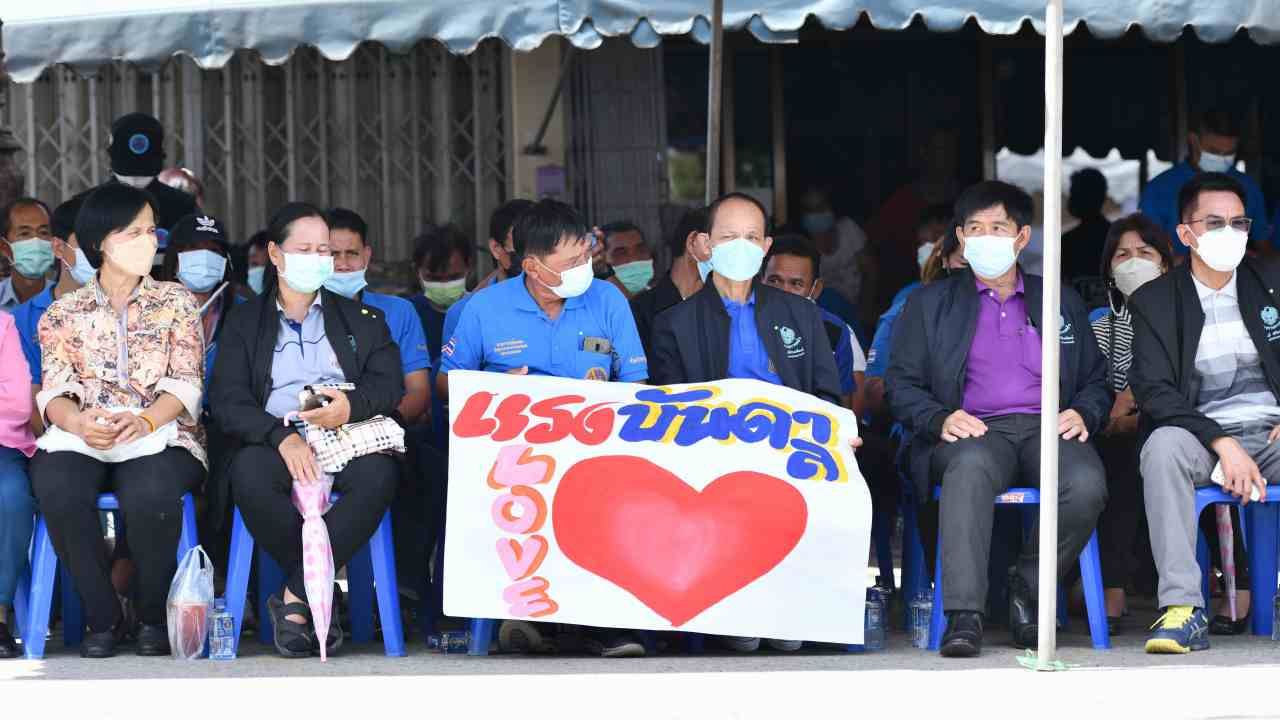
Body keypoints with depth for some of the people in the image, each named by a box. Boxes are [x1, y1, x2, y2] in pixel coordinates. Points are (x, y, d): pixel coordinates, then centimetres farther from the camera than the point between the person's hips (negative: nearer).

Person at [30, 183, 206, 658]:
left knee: (150, 492, -38)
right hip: (82, 437, 1)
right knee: (56, 488, -36)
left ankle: (153, 617, -14)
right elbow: (54, 391, 5)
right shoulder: (64, 312, 15)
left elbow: (185, 383, 2)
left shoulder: (175, 302, 13)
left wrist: (146, 421, -19)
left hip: (158, 436, -1)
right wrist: (78, 422, -20)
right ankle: (103, 618, -18)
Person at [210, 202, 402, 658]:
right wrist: (282, 436, -18)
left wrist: (351, 406, -16)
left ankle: (294, 599, -30)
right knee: (250, 474, -37)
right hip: (274, 441, -1)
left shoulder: (360, 319, 22)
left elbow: (390, 385, 9)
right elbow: (227, 402, 2)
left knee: (379, 473, -35)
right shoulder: (244, 322, 16)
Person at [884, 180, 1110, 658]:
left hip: (1048, 428, 2)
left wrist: (1083, 414, -2)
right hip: (972, 430, -2)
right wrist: (941, 419, -9)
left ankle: (1027, 588, -11)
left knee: (1086, 484, -34)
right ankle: (963, 616, -48)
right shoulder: (930, 304, 20)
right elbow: (901, 385, 12)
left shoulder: (1061, 302, 25)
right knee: (970, 466, -41)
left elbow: (1097, 381, 22)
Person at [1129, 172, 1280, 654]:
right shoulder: (1153, 302, 5)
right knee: (1164, 445, -36)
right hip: (1204, 434, -1)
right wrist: (1223, 444, -19)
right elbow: (1152, 389, -7)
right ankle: (1182, 610, -42)